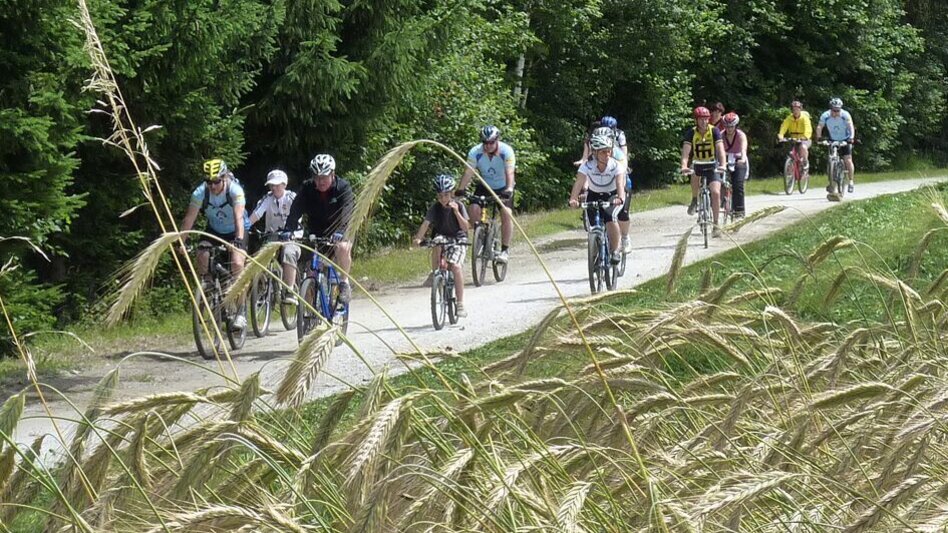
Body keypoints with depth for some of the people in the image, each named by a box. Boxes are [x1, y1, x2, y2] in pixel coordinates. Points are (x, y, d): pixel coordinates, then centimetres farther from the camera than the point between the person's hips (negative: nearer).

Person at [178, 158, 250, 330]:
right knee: (202, 256, -23)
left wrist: (239, 241, -54)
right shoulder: (200, 193, -23)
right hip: (214, 230, 3)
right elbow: (189, 219, -25)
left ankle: (240, 314, -18)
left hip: (236, 231, -3)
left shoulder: (235, 190, -30)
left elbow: (239, 217, -40)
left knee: (237, 264, -22)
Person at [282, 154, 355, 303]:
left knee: (342, 248, -34)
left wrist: (340, 232, -49)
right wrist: (287, 230, -39)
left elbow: (347, 213, -32)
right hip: (316, 234, 3)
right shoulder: (307, 188, -11)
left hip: (340, 233, -3)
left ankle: (344, 283, -18)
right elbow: (295, 211, -22)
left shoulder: (343, 187, -18)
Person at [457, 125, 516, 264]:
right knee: (474, 209, -21)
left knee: (506, 213, -21)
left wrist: (509, 189, -51)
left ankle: (504, 250, -14)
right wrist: (461, 190, -40)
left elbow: (509, 173, -35)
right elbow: (468, 172, -26)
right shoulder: (475, 152, -20)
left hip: (503, 188, -2)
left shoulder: (506, 151, -26)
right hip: (484, 186, 2)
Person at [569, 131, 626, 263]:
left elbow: (620, 184, -38)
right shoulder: (587, 166, -23)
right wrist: (573, 199, -55)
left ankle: (615, 251, -14)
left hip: (612, 196, -2)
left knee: (610, 218, -30)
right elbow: (578, 183, -36)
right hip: (594, 196, 2)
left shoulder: (616, 166, -24)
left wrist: (620, 198, -59)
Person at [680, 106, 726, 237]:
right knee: (694, 176, -30)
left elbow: (720, 149, -26)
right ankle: (694, 200, 1)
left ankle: (715, 225, -10)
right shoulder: (691, 133, -14)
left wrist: (722, 165, -43)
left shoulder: (714, 131, -15)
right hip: (697, 164, 2)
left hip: (712, 165, -2)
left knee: (716, 192, -18)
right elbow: (686, 151, -25)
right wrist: (684, 166, -43)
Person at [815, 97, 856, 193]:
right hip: (833, 141, 2)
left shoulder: (845, 115, -22)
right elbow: (819, 127, -20)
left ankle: (851, 182, -3)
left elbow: (851, 126, -31)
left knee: (848, 160, -13)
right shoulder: (825, 116, -17)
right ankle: (831, 183, 3)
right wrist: (818, 137, -38)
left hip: (845, 140, -2)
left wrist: (851, 137, -47)